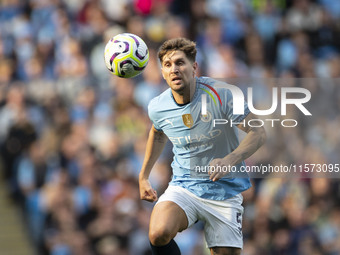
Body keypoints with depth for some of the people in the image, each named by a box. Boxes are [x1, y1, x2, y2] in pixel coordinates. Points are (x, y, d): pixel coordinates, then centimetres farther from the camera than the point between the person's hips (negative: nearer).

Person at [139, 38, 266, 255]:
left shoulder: (220, 94, -16)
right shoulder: (158, 107, -4)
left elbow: (258, 133, -13)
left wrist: (229, 160, -30)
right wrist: (144, 176, 25)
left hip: (224, 190, -1)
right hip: (183, 186, 1)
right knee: (159, 235, -28)